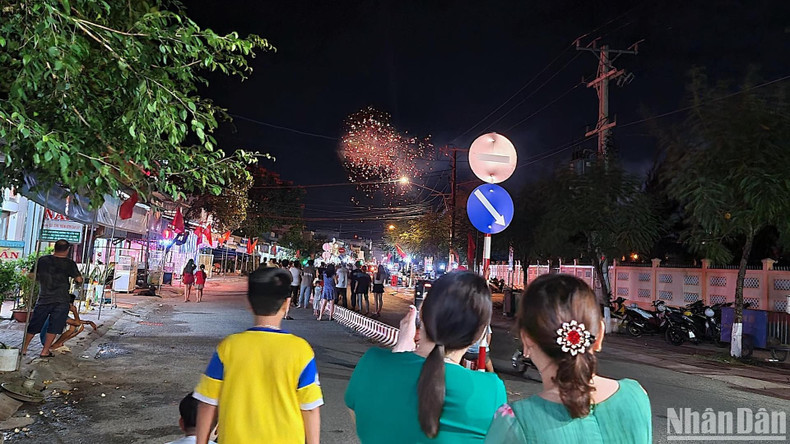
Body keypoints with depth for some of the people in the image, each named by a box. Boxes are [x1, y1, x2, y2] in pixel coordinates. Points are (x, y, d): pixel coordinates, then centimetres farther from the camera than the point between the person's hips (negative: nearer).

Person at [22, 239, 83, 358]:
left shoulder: (42, 260, 0)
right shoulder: (69, 263, -7)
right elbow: (79, 280, -5)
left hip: (44, 298, 3)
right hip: (62, 300, -3)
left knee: (33, 325, 14)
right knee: (53, 327, 5)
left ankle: (23, 348, 20)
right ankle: (45, 351, 7)